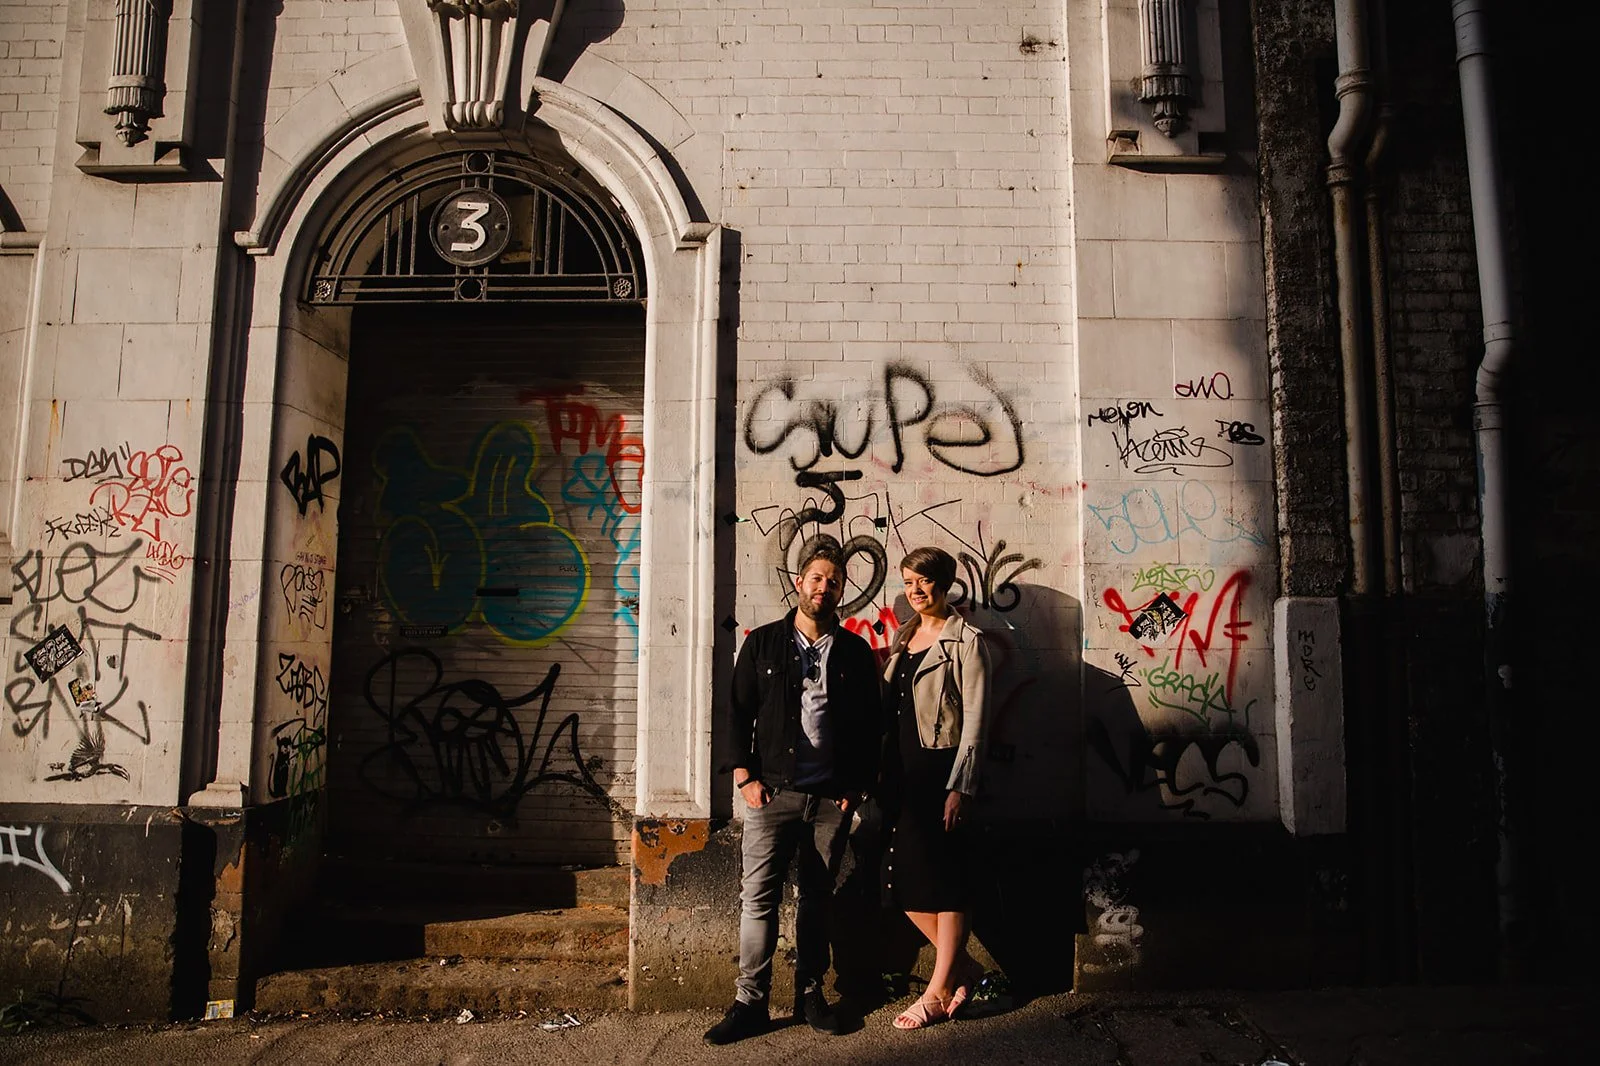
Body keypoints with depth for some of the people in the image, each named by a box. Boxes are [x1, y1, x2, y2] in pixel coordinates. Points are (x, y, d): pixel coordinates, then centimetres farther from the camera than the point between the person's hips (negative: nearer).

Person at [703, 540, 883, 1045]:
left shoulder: (855, 651, 7)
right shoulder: (763, 643, 4)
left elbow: (871, 724, 9)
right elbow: (738, 714, 4)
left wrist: (858, 787, 3)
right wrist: (745, 777, -3)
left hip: (832, 798, 1)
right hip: (772, 793, -1)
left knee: (816, 899, 11)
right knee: (758, 897, -2)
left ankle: (810, 995, 23)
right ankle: (751, 1003, 8)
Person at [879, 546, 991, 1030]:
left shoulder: (965, 640, -6)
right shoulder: (901, 639, 14)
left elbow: (974, 719, -10)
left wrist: (959, 787, -15)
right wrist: (883, 776, 9)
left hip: (940, 768, -7)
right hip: (902, 771, 7)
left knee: (942, 877, 1)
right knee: (902, 877, 8)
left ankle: (939, 990, 14)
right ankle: (964, 967, 25)